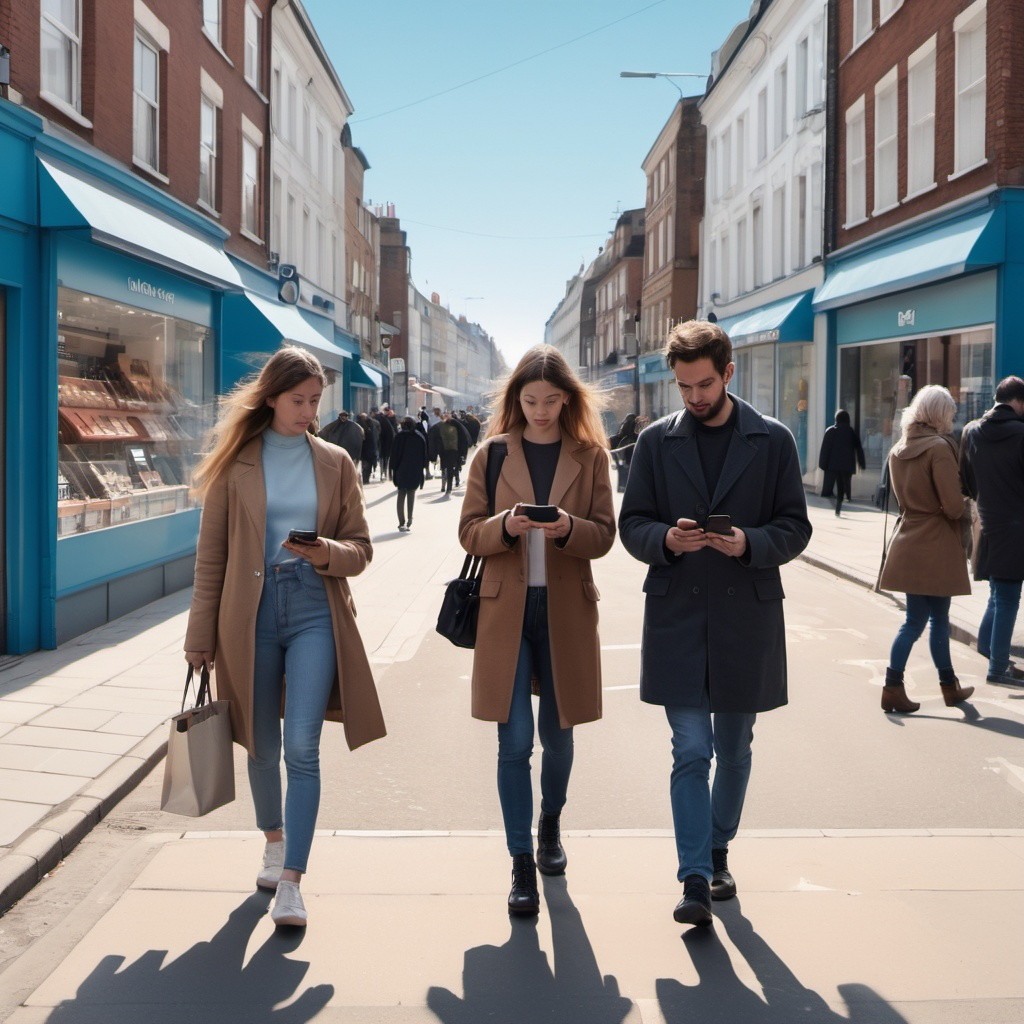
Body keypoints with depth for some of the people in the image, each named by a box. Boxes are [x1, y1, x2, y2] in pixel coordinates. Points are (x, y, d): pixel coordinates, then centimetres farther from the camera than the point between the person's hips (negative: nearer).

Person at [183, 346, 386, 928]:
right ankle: (274, 842, 37)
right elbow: (212, 555, 4)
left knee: (302, 748, -11)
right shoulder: (236, 464, 2)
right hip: (250, 613, 1)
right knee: (262, 746, 12)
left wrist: (328, 553, -15)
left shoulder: (335, 463, 6)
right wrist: (201, 635, 4)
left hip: (315, 611, 0)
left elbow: (361, 549, 8)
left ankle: (291, 881, -6)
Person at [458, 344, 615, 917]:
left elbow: (604, 535, 0)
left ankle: (551, 825, 40)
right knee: (515, 741, -4)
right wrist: (506, 526, -20)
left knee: (558, 734, 13)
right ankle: (522, 865, 5)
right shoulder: (493, 455, 3)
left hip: (566, 610, 1)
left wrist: (567, 528, -21)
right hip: (506, 609, -1)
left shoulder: (590, 456, 3)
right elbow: (470, 533, 1)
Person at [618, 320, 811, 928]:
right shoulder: (657, 441, 4)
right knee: (691, 752, -4)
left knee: (734, 750, 14)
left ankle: (718, 853, 32)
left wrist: (748, 543, -18)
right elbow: (631, 525, 5)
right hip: (677, 617, 0)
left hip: (746, 617, 1)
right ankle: (696, 882, -1)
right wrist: (666, 538, -16)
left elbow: (796, 528, 1)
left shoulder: (772, 440, 1)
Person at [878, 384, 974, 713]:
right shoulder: (939, 447, -15)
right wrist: (964, 516, 2)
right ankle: (893, 687, 4)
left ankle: (950, 685, 24)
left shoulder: (898, 449, 8)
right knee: (916, 620, 1)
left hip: (909, 536, 7)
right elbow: (953, 506, -18)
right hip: (935, 546, -7)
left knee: (939, 616, 16)